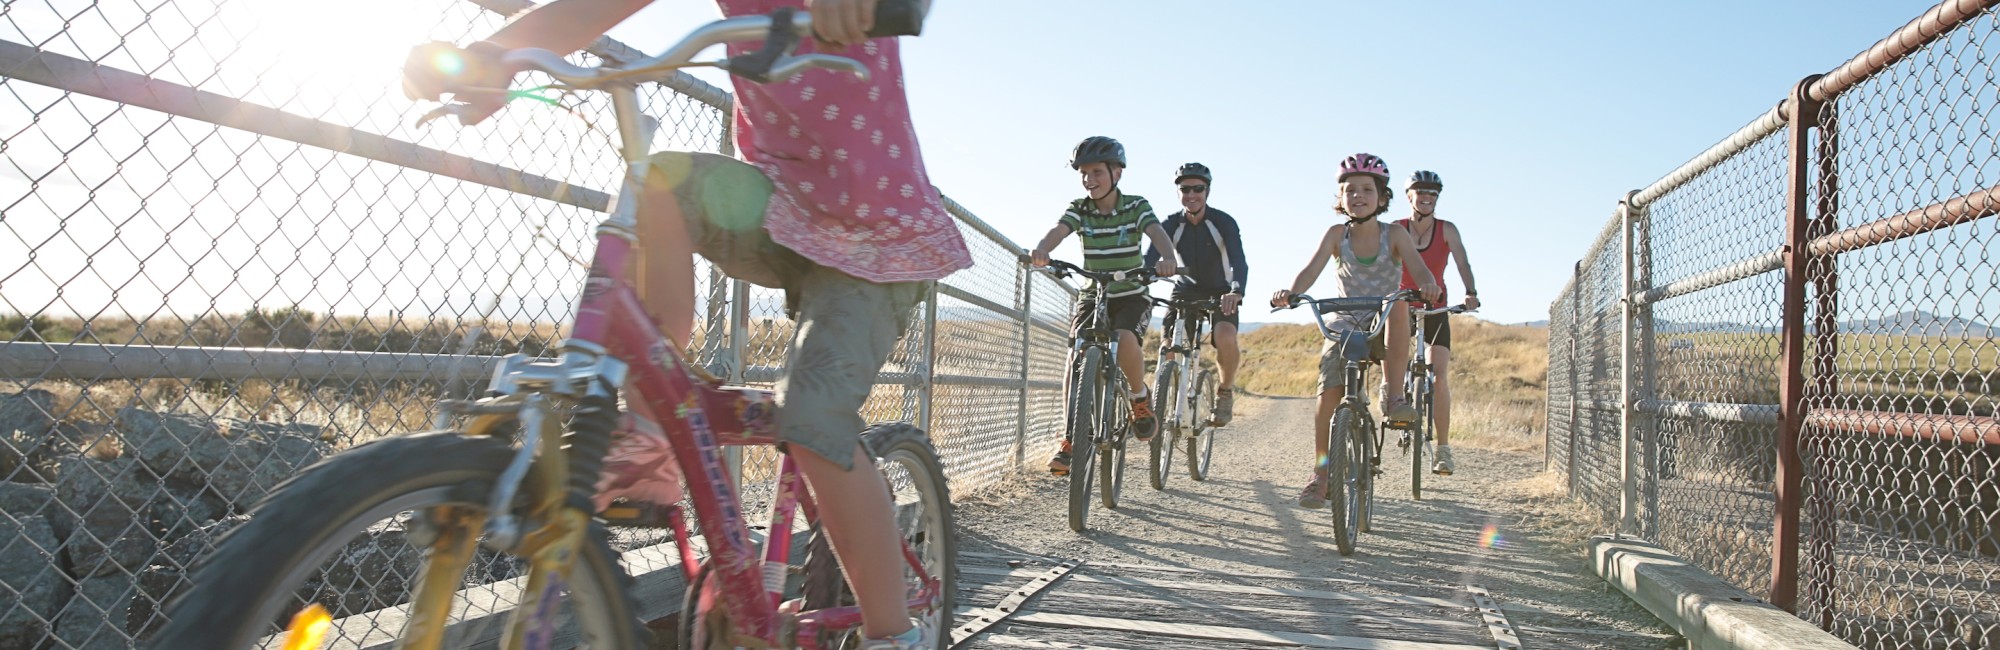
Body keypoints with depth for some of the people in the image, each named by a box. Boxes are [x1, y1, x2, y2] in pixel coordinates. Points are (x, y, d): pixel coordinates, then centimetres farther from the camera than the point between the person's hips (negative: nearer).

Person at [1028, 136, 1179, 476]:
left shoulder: (1136, 206, -8)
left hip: (1131, 295, -2)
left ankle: (1140, 398, -1)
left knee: (1125, 339, -31)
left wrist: (1167, 258, -50)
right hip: (1092, 294, 2)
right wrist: (1040, 251, -47)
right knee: (1076, 355, -17)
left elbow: (1157, 233, -26)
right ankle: (1072, 439, -11)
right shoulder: (1079, 209, -3)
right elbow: (1057, 231, -23)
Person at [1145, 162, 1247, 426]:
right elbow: (1149, 259, -23)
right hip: (1185, 291, 2)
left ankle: (1225, 392, -3)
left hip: (1220, 292, -2)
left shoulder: (1223, 222, -18)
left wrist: (1236, 291, -51)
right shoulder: (1172, 224, -12)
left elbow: (1239, 262, -30)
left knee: (1225, 337, -30)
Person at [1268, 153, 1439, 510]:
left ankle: (1392, 394, -29)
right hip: (1343, 324, 1)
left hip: (1383, 327, 0)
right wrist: (1290, 293, -37)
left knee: (1398, 304, -35)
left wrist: (1427, 284, -42)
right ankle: (1320, 473, -3)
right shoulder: (1337, 234, -2)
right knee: (1328, 395, -16)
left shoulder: (1395, 234, -3)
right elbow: (1312, 269, -16)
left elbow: (1417, 267, -18)